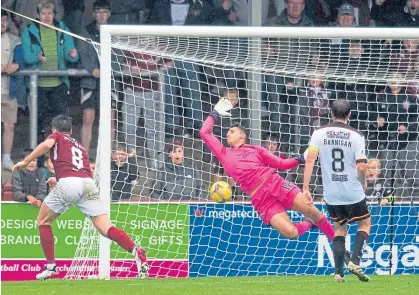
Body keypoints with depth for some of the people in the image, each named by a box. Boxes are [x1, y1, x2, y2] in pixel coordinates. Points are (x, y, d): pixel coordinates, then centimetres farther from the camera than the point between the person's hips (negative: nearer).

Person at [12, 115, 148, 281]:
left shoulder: (57, 137, 21)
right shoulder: (80, 147, 36)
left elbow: (46, 145, -1)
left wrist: (25, 162, 2)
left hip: (68, 182, -4)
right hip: (89, 183, 4)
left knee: (43, 220, 18)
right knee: (106, 229, -4)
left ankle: (50, 267, 11)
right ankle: (136, 251, -29)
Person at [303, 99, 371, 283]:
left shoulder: (319, 133, -2)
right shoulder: (356, 136, -7)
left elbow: (310, 159, -10)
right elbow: (361, 167, -12)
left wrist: (305, 188, -8)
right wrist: (363, 184, 8)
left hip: (331, 193, 2)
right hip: (353, 191, -2)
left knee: (339, 228, 18)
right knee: (365, 224, 18)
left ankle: (338, 272, 7)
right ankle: (354, 261, -2)